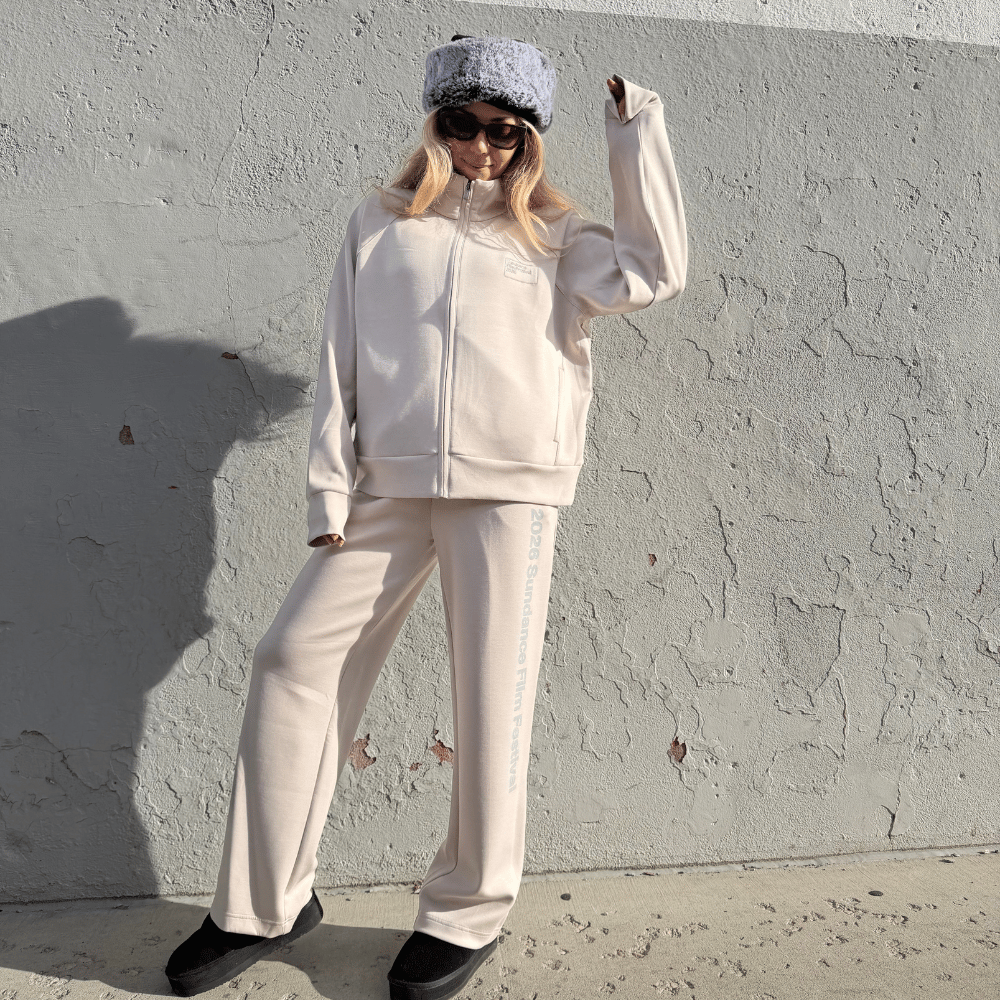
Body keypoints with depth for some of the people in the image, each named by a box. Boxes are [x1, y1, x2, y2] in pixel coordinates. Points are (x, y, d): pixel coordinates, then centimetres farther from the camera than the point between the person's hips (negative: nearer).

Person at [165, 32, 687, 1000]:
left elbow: (653, 272, 0)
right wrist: (330, 486, 2)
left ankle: (466, 912, 19)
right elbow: (339, 359, 10)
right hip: (390, 485, 2)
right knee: (295, 657, -1)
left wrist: (637, 142, 2)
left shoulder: (554, 235, 15)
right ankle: (264, 904, 16)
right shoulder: (379, 224, 16)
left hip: (508, 486, -2)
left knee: (490, 694, -2)